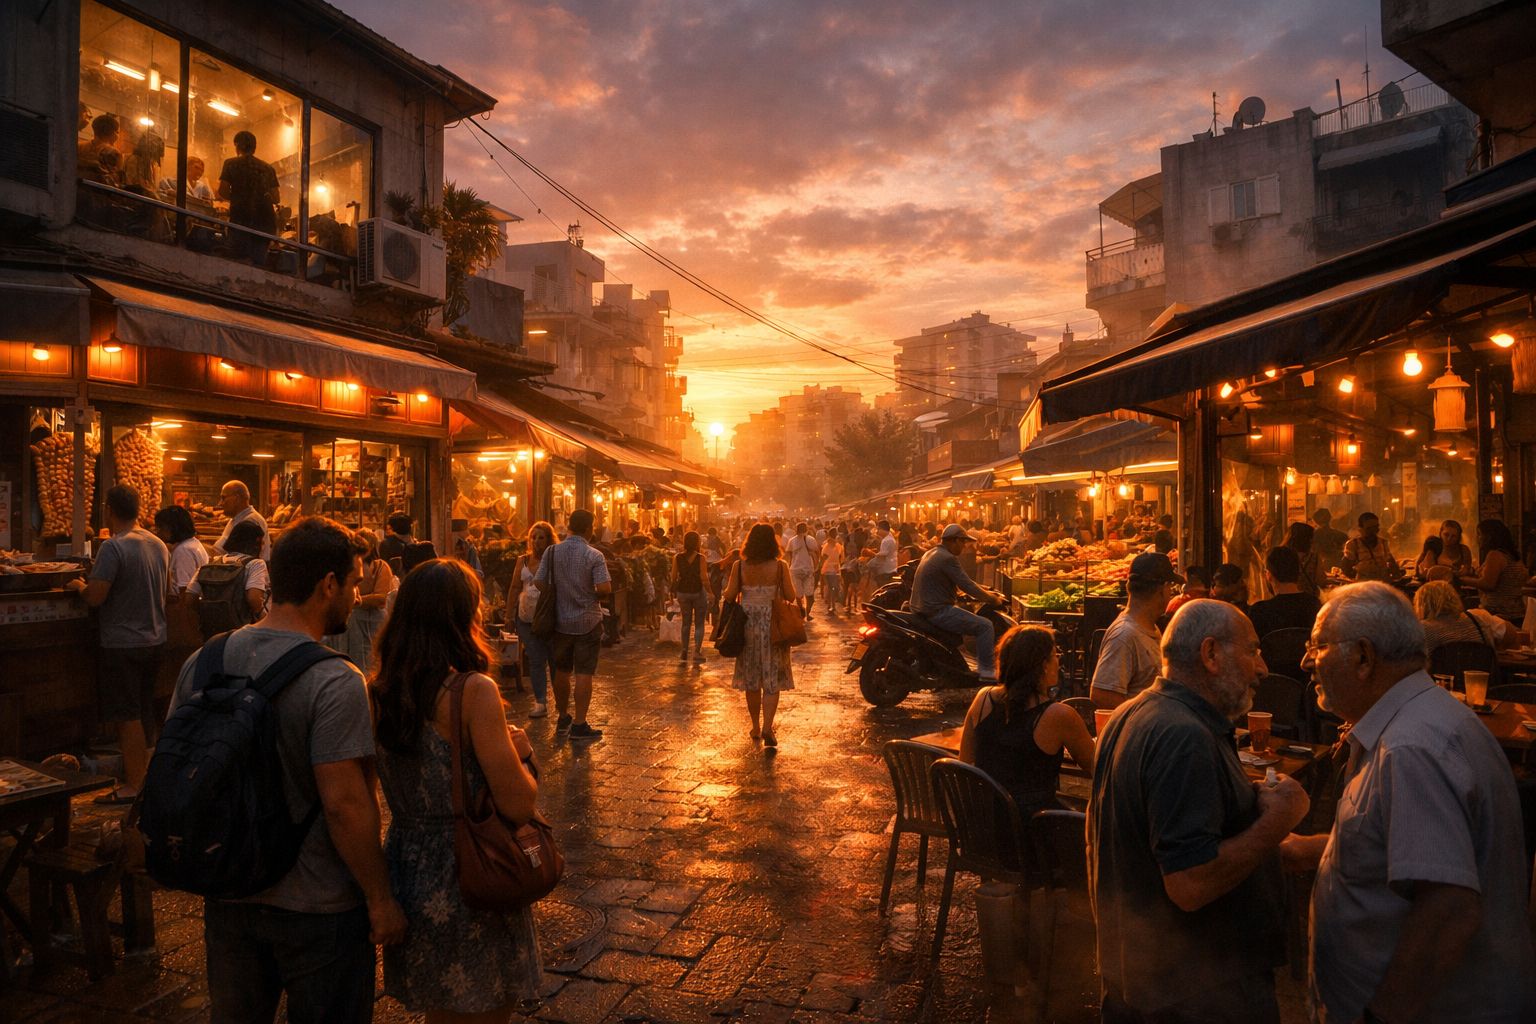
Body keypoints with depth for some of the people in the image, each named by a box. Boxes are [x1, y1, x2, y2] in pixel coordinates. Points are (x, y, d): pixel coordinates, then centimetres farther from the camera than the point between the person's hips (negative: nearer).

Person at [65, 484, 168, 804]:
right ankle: (139, 773, 26)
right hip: (154, 639, 8)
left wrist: (79, 585, 0)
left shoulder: (113, 547, -17)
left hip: (122, 643, -8)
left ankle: (133, 787, 6)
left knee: (128, 718, 0)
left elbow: (95, 597, -21)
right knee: (142, 715, 17)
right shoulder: (158, 544, 7)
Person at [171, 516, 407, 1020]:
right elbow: (344, 804, -26)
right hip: (319, 905, -6)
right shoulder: (334, 681, -24)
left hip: (227, 898, 6)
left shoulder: (202, 663, -3)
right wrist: (380, 900, -15)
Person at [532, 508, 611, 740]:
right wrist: (595, 595, 2)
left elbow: (539, 583, -2)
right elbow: (605, 588, -20)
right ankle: (579, 725, 1)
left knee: (562, 671, 17)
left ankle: (562, 718, 30)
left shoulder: (553, 551, -2)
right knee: (584, 673, 0)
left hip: (560, 621, 4)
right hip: (588, 621, -4)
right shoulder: (594, 555, -12)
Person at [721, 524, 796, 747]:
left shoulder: (739, 566, -6)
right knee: (772, 679, 4)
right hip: (773, 626, -2)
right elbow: (790, 596, -6)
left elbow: (729, 595, -5)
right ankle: (767, 729, -7)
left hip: (748, 626, 2)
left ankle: (756, 727, 24)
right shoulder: (780, 566, -10)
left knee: (751, 679, 15)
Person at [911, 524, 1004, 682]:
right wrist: (992, 599, -8)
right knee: (985, 625, -8)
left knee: (966, 613, 33)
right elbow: (967, 585, -20)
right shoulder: (947, 558, -17)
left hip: (923, 608, 11)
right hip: (938, 611, -10)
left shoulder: (930, 554, 14)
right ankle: (986, 670, -4)